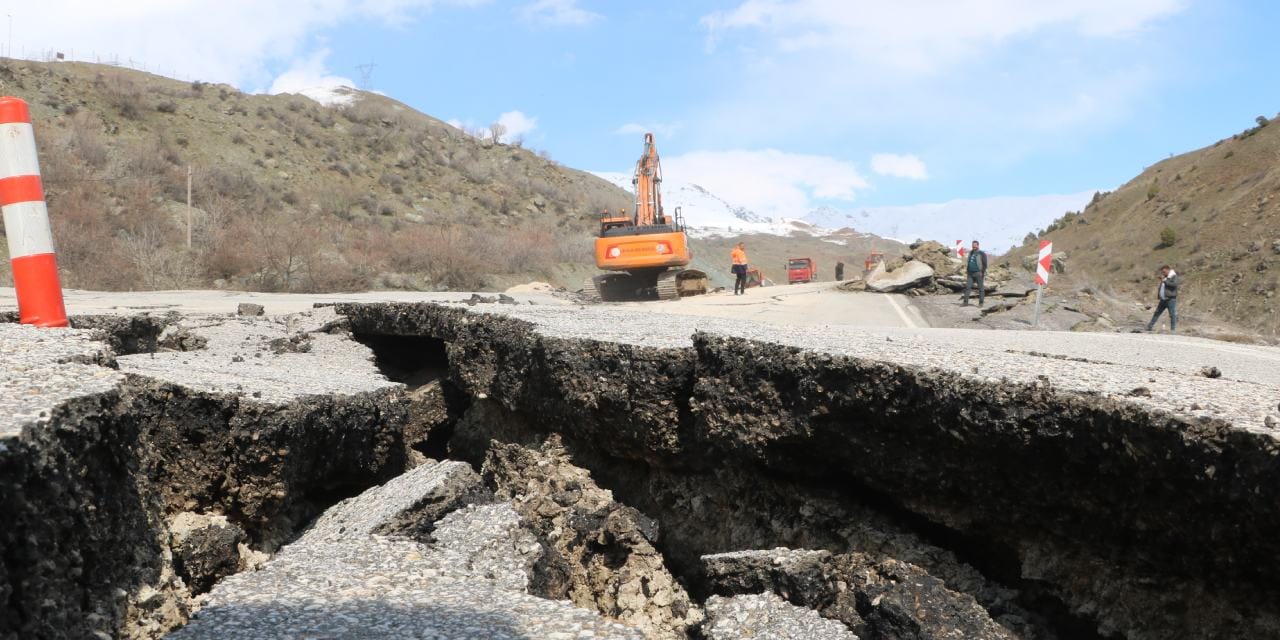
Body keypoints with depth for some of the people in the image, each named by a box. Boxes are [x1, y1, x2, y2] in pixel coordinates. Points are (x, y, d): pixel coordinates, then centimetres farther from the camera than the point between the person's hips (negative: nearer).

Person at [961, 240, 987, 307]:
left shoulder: (981, 253, -5)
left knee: (981, 288, 0)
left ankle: (981, 303, 5)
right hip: (971, 274, 6)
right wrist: (966, 269, 14)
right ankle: (966, 302, -1)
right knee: (967, 287, -2)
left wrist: (982, 272, -16)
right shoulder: (971, 252, 15)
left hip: (978, 273, -6)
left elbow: (985, 264, -9)